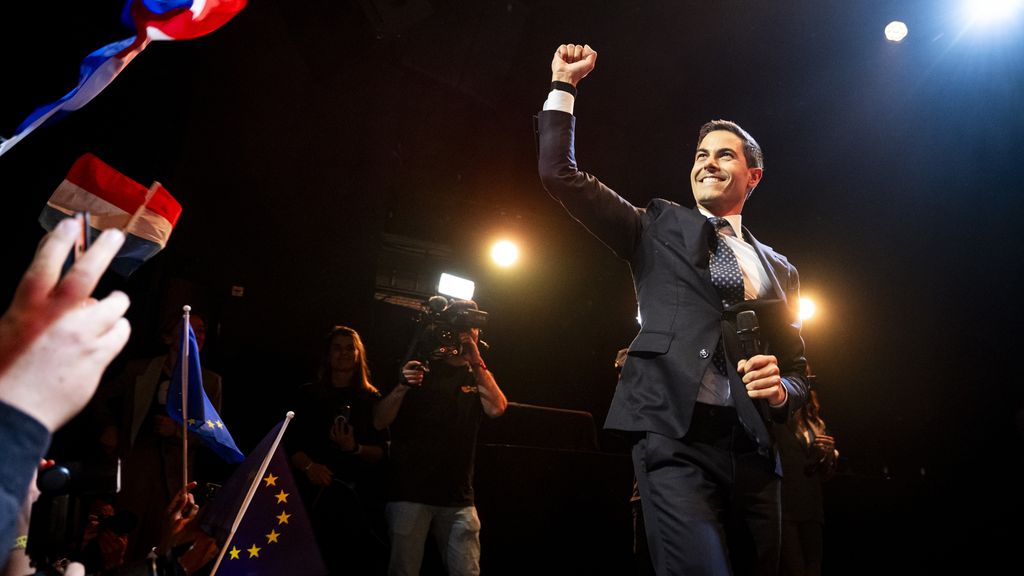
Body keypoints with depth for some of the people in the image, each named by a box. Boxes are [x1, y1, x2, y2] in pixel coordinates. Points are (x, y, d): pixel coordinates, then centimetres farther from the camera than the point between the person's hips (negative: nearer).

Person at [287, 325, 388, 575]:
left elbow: (382, 452, 3)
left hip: (361, 495, 0)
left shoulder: (372, 399, 9)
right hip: (318, 493, 0)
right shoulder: (309, 395, 9)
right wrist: (308, 465, -15)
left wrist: (355, 449, -16)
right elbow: (292, 443, 4)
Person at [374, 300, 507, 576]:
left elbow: (496, 408, -5)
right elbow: (380, 421, 0)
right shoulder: (421, 369, 8)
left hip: (458, 498, 2)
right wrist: (402, 387, -18)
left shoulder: (478, 377, 17)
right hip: (409, 492, -2)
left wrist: (476, 360, -9)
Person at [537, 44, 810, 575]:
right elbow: (559, 174, 7)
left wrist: (781, 390, -2)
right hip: (674, 438, -4)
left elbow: (796, 370, 21)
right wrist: (564, 84, 7)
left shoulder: (778, 270, 21)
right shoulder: (660, 227, 14)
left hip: (752, 452, 4)